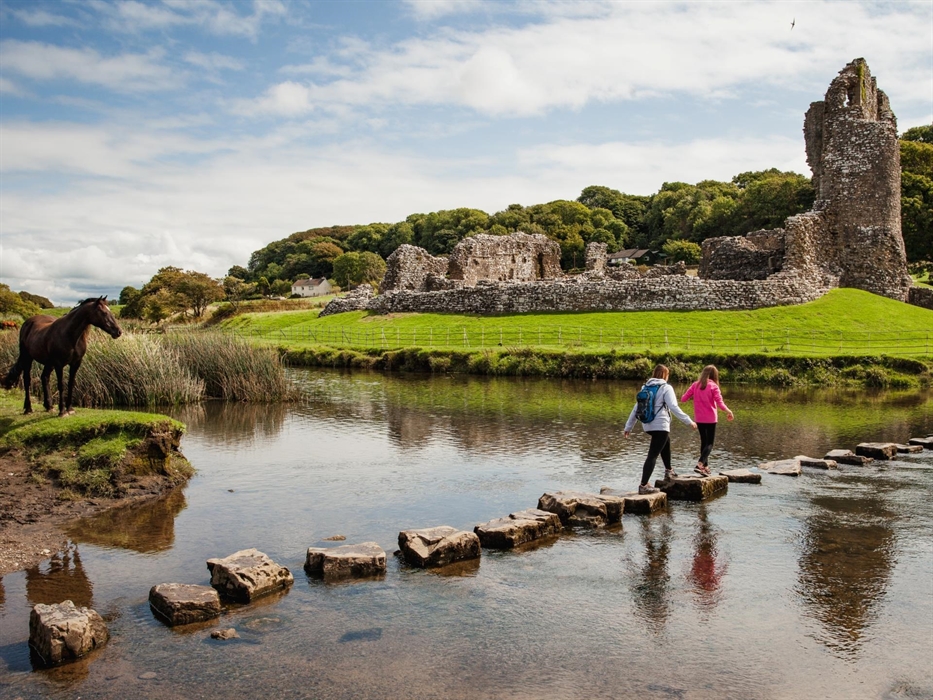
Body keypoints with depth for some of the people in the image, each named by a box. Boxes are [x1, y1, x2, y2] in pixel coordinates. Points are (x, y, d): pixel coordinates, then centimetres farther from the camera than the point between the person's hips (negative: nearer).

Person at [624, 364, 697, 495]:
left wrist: (628, 426, 15)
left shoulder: (646, 387, 12)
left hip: (647, 425, 8)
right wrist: (689, 421, -14)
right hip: (660, 425, -8)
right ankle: (643, 485, -15)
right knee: (653, 455, -9)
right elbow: (673, 407, -17)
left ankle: (668, 471, 42)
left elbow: (636, 408, 12)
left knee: (666, 442, 32)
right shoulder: (666, 388, -7)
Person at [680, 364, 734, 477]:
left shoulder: (695, 385, 1)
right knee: (710, 443, 2)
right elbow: (720, 403, -15)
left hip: (699, 419, 4)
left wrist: (692, 397, 18)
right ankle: (700, 464, -17)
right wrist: (728, 411, 2)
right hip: (710, 418, -4)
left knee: (704, 441, 18)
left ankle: (705, 466, 20)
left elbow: (683, 398, 0)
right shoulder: (713, 386, -10)